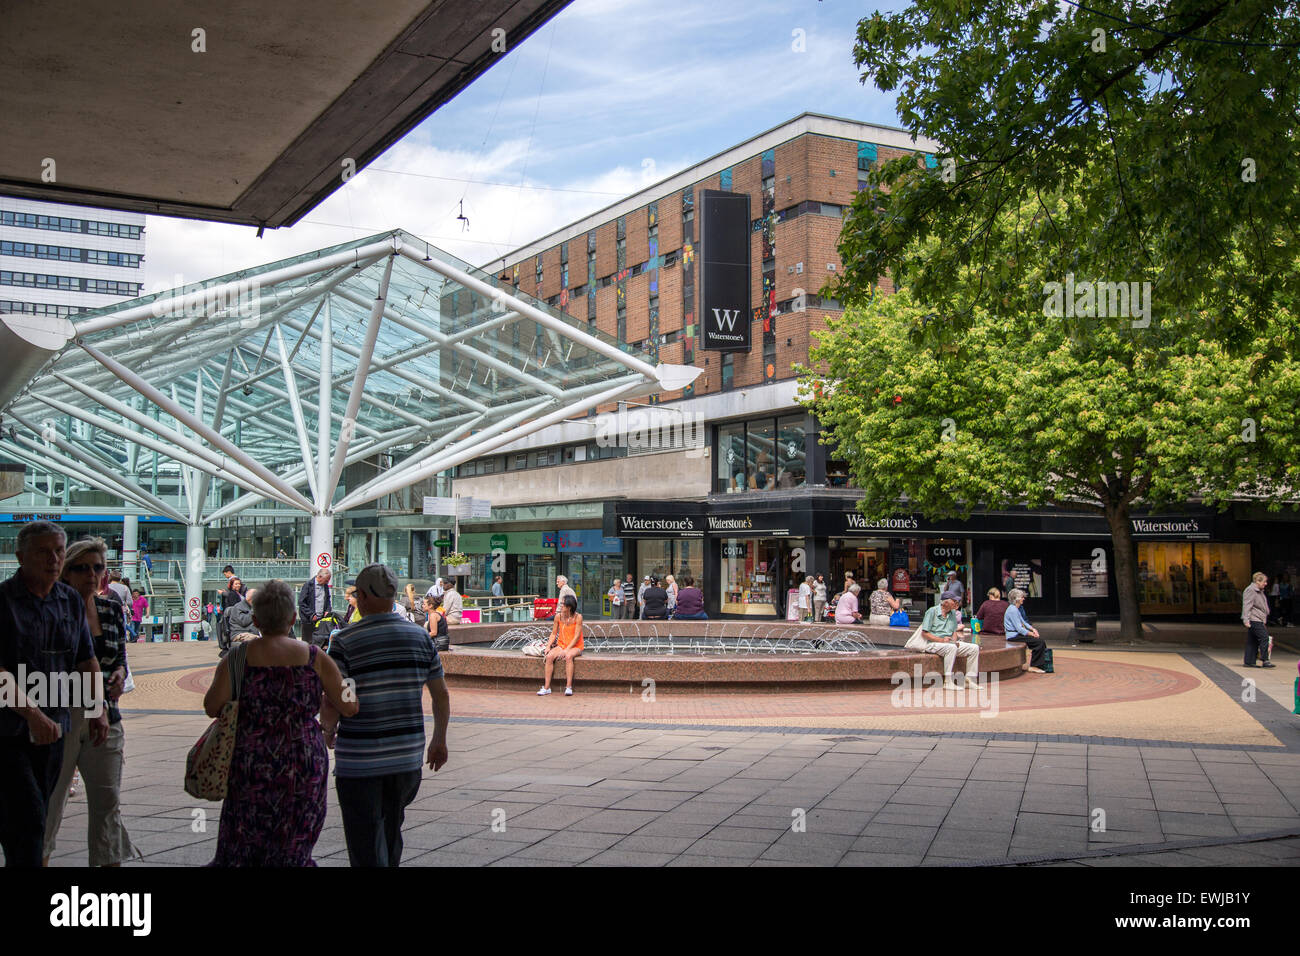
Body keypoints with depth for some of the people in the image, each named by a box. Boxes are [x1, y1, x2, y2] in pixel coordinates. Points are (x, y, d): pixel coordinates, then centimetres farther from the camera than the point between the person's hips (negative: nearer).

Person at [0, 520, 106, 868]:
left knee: (34, 819, 12)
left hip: (53, 727, 6)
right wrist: (33, 714, -24)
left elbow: (86, 660, 13)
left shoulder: (72, 601, 9)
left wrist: (97, 710, 1)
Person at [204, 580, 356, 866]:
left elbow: (212, 707, -9)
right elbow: (349, 707, -3)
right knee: (292, 853, 12)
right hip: (305, 767, 1)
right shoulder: (314, 658, -3)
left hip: (252, 767, -1)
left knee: (238, 853, 11)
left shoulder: (237, 659, -4)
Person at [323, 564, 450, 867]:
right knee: (391, 831, 23)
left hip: (359, 759, -4)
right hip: (407, 756, 4)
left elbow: (330, 707, -12)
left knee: (366, 844, 3)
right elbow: (441, 695, 7)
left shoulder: (345, 641, -11)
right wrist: (439, 740, 20)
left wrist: (329, 730, 9)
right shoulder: (420, 636, 2)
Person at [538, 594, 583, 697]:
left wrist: (567, 650, -20)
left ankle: (569, 687, -31)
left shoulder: (578, 617, -11)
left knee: (568, 656, -36)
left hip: (575, 646, -4)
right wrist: (548, 646, -7)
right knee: (549, 656, -24)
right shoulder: (558, 616, 2)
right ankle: (546, 687, -21)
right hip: (561, 645, 4)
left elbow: (577, 636, -13)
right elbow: (553, 634, 9)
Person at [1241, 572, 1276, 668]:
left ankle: (1248, 662, 10)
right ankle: (1265, 661, -16)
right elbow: (1246, 606, -17)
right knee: (1264, 637, -16)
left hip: (1259, 620, 10)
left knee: (1253, 641, 8)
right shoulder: (1250, 590, -10)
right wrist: (1246, 619, -23)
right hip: (1254, 620, -10)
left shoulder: (1259, 591, 22)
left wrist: (1264, 621, 32)